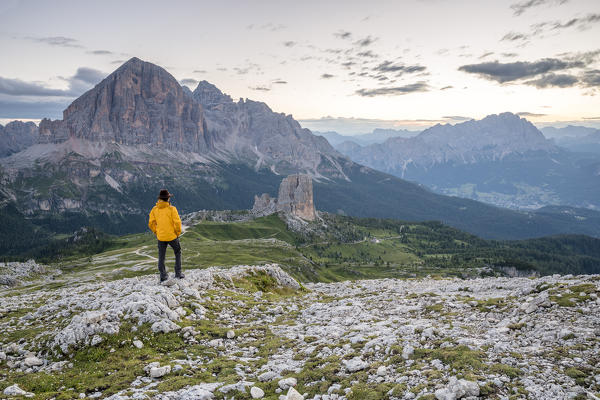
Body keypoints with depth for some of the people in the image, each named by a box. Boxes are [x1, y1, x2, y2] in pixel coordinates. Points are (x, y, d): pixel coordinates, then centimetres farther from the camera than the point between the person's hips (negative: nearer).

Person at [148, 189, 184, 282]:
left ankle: (163, 275, 14)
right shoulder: (171, 209, -14)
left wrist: (157, 232, 13)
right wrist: (178, 233, -1)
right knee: (178, 253, 17)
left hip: (161, 237, 3)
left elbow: (151, 224, 1)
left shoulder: (154, 209, -2)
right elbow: (177, 223, -16)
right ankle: (178, 273, 14)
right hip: (172, 236, -3)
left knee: (161, 256, 15)